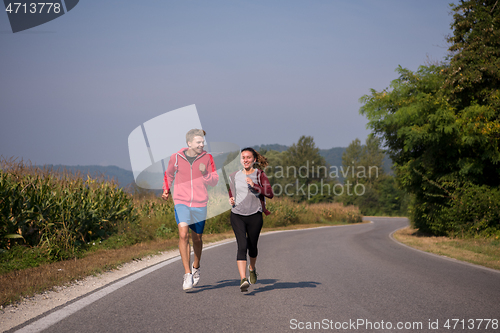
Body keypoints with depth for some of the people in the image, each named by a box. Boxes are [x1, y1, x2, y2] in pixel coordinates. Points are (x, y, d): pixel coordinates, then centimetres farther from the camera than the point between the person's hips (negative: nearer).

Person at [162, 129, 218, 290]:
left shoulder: (207, 158, -2)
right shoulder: (176, 158, -2)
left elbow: (214, 181, 1)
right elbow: (169, 174, 18)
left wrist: (205, 173, -18)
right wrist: (166, 190, 6)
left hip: (200, 204, 1)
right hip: (181, 202, -1)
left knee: (197, 238, 12)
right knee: (183, 234, -19)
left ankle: (196, 267, 40)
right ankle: (187, 274, -17)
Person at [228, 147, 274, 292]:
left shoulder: (260, 175, 0)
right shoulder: (234, 176, 9)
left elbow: (270, 194, -12)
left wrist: (254, 185, -22)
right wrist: (231, 200, 5)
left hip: (254, 216, -1)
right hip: (237, 215, 1)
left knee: (252, 246, 13)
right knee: (242, 246, -16)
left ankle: (252, 268, 46)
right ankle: (243, 280, -25)